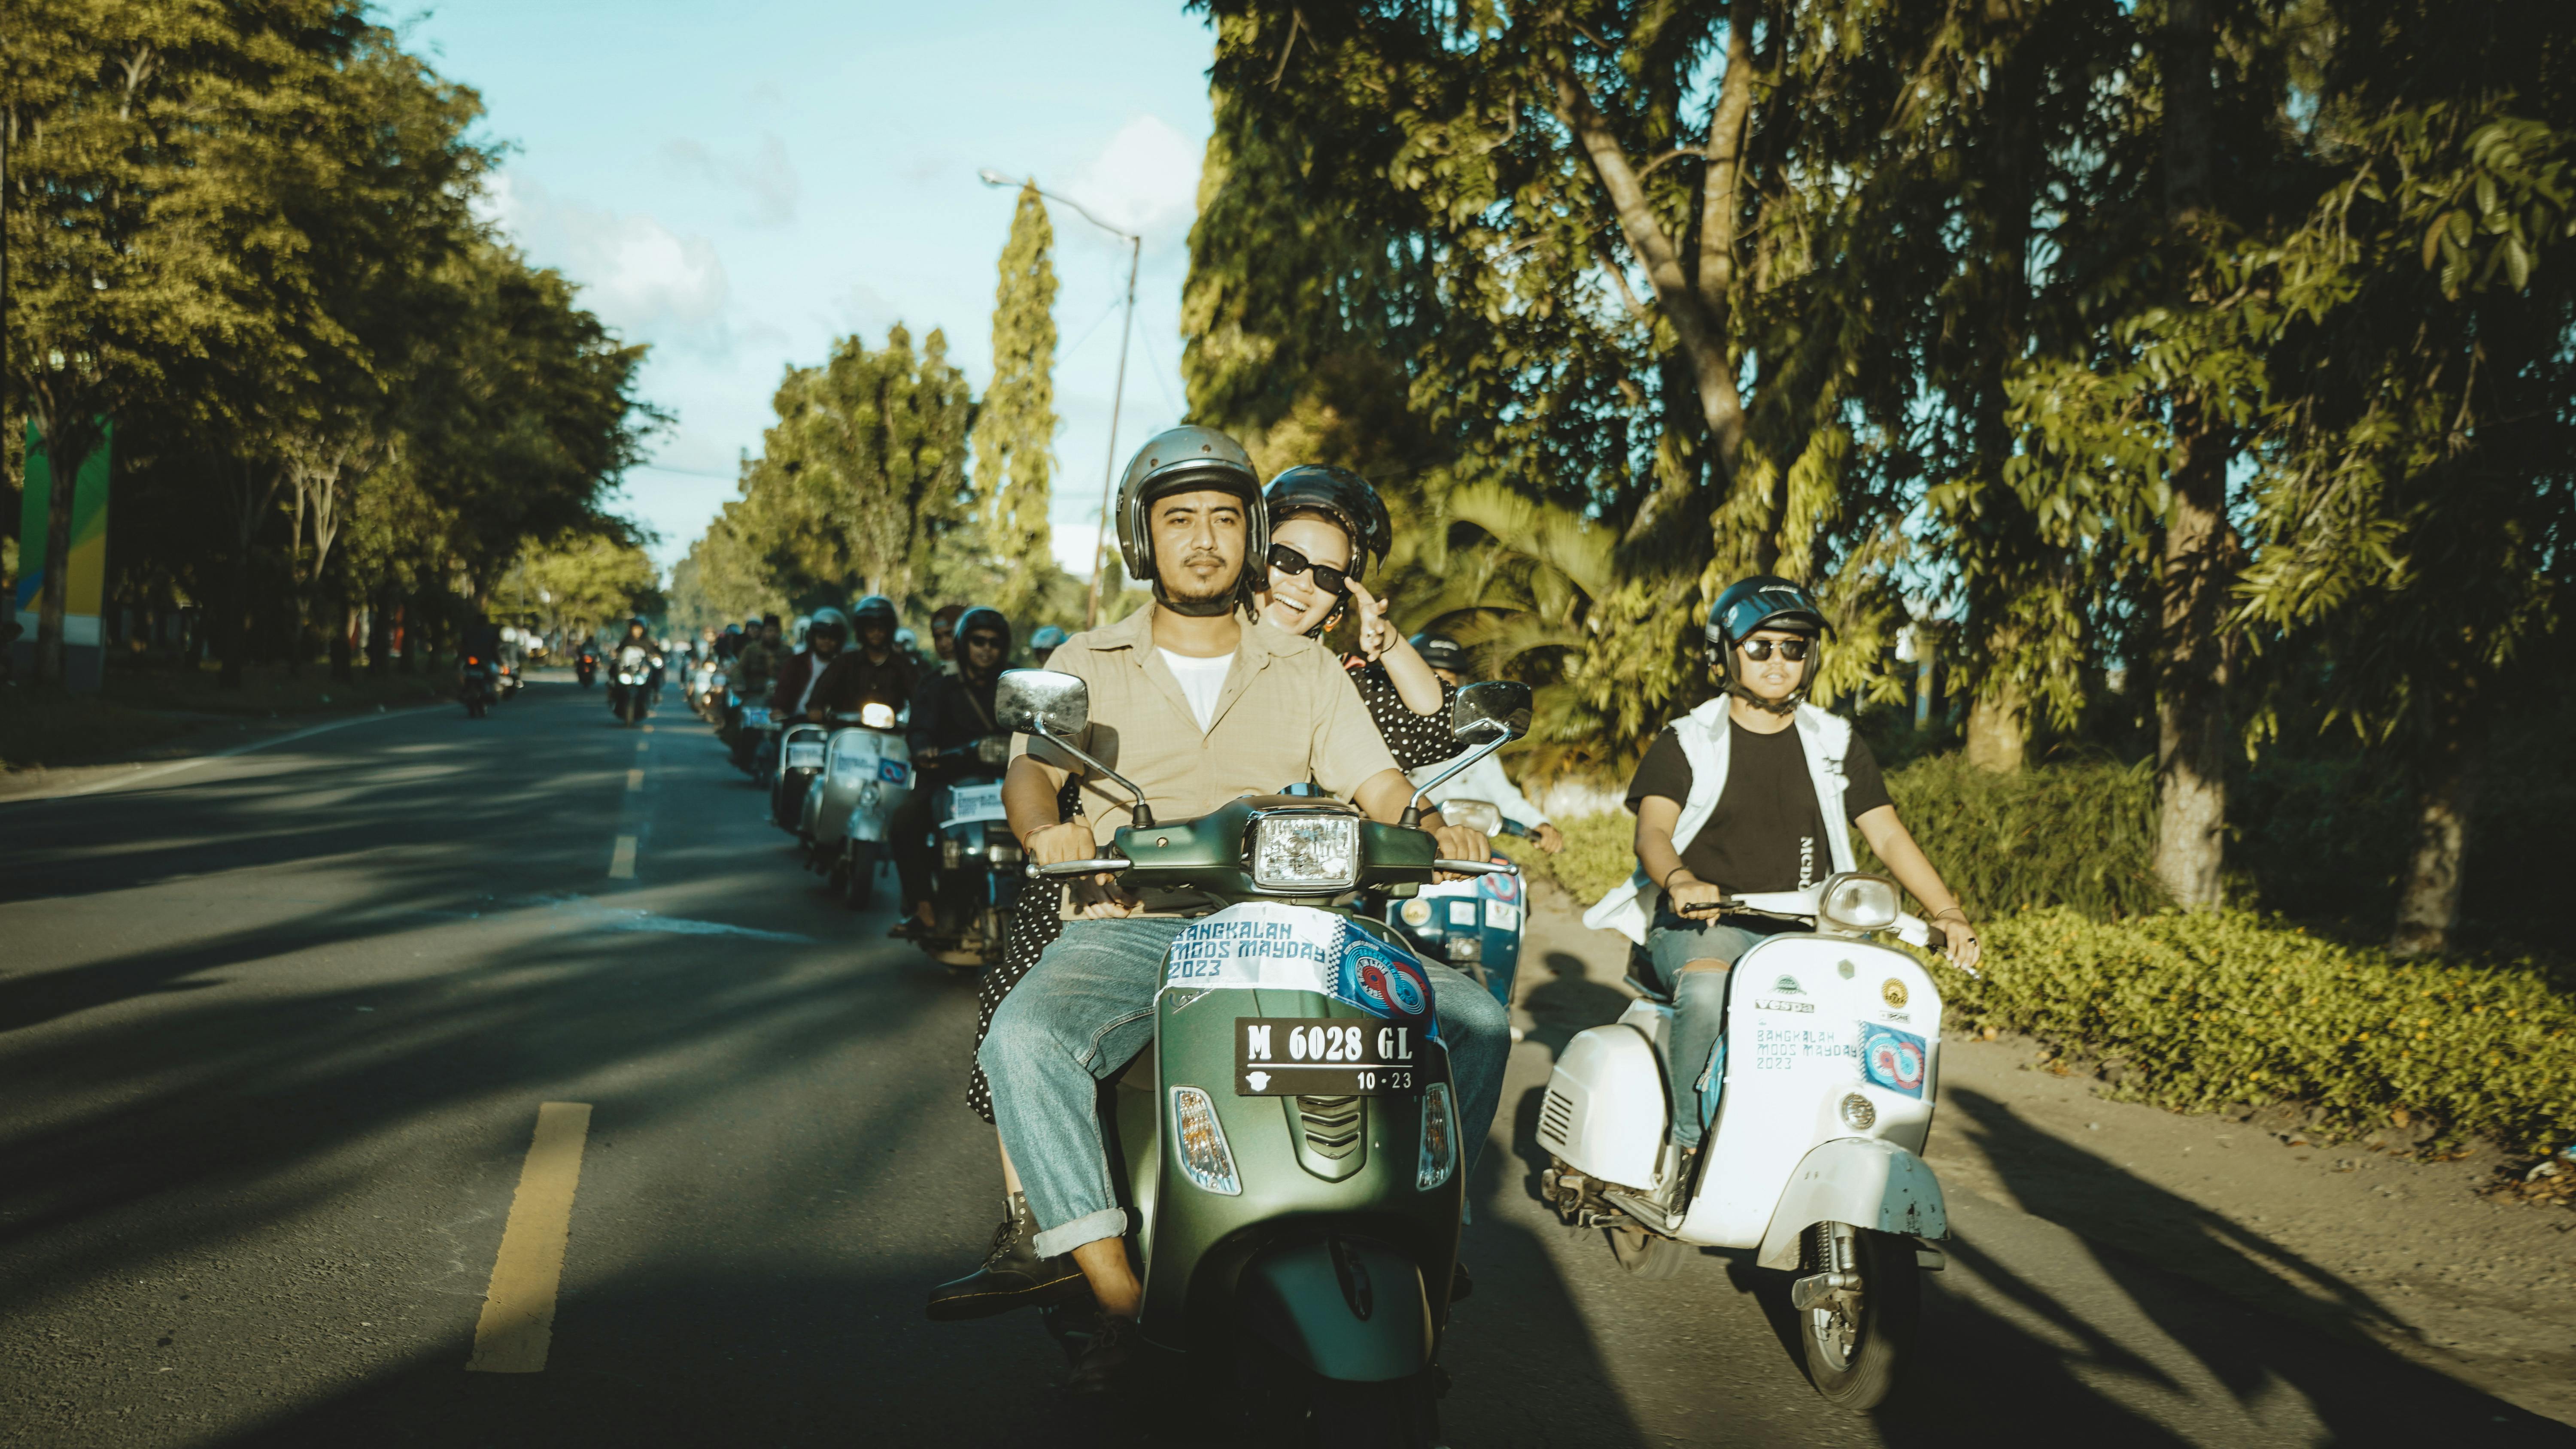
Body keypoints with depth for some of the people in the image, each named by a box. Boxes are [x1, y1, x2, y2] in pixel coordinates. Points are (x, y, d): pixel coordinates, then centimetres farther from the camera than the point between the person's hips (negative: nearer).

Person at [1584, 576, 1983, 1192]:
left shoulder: (1837, 746, 15)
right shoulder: (1686, 743, 6)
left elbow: (1889, 836, 9)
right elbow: (1652, 830, -9)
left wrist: (1948, 911, -8)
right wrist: (1682, 881, -33)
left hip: (1803, 932, 3)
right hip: (1701, 924, -3)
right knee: (1708, 991, -38)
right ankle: (1689, 1146, -19)